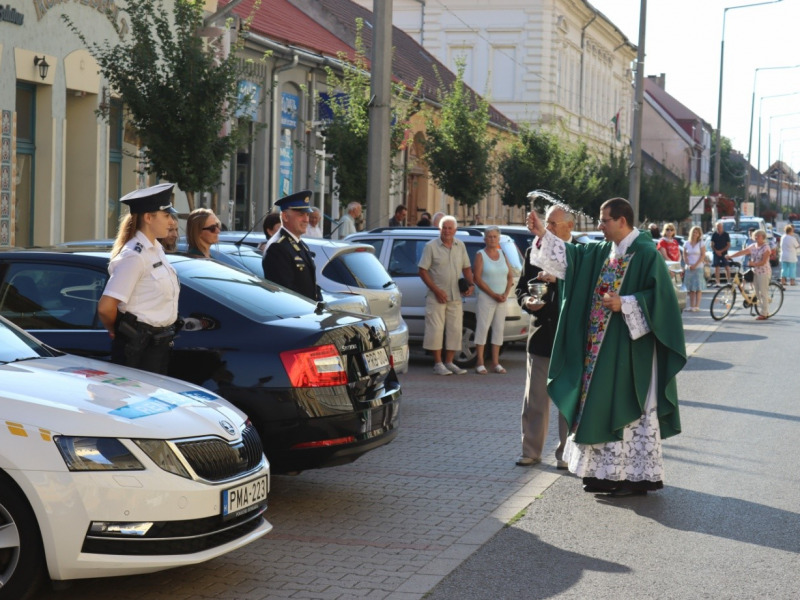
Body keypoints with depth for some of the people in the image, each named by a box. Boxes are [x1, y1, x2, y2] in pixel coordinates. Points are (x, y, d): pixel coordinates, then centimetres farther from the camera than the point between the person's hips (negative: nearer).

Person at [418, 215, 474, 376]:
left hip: (455, 296, 5)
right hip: (436, 296, -5)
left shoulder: (460, 246, 9)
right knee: (436, 329, -6)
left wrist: (470, 284, -1)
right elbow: (422, 270, -7)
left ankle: (449, 362, 14)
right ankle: (438, 363, 1)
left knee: (455, 329, 5)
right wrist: (436, 290, -14)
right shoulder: (431, 246, -5)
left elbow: (466, 268, 17)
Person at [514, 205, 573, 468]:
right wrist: (527, 301, -8)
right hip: (540, 335, 4)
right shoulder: (534, 253, 9)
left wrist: (558, 279, -25)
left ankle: (565, 452, 13)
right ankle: (531, 450, 16)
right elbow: (521, 288, 13)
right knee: (534, 399, 8)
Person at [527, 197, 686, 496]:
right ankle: (609, 473, 17)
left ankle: (640, 475, 3)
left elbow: (659, 296, -17)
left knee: (632, 408, -4)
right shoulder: (603, 252, 12)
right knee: (603, 406, 10)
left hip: (631, 347, -8)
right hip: (602, 346, 8)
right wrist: (543, 235, 9)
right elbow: (572, 256, 16)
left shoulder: (646, 254, -12)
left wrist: (624, 304, -21)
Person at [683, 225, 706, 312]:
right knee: (690, 288, 2)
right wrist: (688, 264, -9)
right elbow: (685, 256, 8)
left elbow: (703, 255, -4)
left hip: (698, 267, -3)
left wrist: (695, 265, -12)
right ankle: (691, 306, 4)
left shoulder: (701, 243, 2)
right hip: (689, 268, 3)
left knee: (698, 288, -7)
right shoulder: (687, 244, 10)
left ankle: (697, 306, -9)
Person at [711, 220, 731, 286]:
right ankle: (717, 283, 2)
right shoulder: (714, 235, 4)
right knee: (716, 268, -1)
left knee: (727, 268, -7)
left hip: (724, 253, -1)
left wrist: (721, 251, -10)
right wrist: (716, 251, -12)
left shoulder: (726, 235, 0)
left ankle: (729, 281, -2)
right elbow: (712, 245, 6)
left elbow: (728, 245, 0)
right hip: (716, 253, 1)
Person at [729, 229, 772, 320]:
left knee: (763, 293, -6)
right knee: (758, 293, 9)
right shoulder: (753, 246, 10)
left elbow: (763, 262, -16)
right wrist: (730, 256, 1)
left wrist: (754, 264, -26)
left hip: (764, 272, -7)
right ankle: (762, 311, 16)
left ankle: (764, 314, -3)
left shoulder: (766, 247, -10)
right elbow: (742, 252, 7)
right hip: (755, 272, 7)